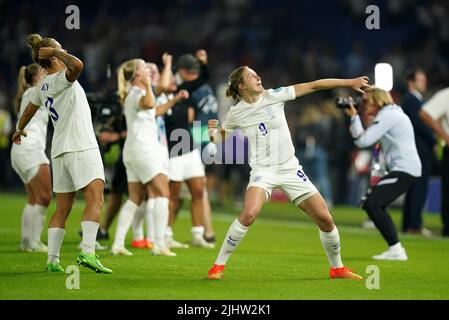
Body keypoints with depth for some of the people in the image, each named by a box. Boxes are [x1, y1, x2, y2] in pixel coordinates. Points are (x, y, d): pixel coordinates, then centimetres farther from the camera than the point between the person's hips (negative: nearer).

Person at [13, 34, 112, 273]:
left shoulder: (42, 87, 14)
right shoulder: (61, 79, -10)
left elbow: (30, 109, 33)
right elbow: (77, 65, -34)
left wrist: (20, 130, 52)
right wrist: (56, 52, -16)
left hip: (59, 151, 9)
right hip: (81, 148, -8)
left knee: (62, 209, 10)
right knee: (95, 200, -13)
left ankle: (52, 260, 7)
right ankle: (87, 252, -26)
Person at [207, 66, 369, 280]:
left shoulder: (273, 96, -4)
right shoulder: (235, 113, -2)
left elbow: (313, 86, -4)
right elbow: (220, 138, 14)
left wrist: (349, 82, -6)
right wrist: (212, 132, -10)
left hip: (290, 169, 2)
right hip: (263, 171, -2)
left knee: (325, 219, -1)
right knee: (249, 214, -30)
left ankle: (337, 268, 22)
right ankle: (218, 266, -16)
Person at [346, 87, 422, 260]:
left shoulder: (387, 115, -10)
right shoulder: (391, 113, 22)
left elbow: (363, 141, -15)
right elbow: (365, 137, 21)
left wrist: (354, 117, -6)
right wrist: (355, 118, 12)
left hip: (404, 169, -11)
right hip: (402, 169, 11)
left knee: (372, 204, -16)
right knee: (374, 204, 15)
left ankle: (396, 250, -18)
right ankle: (395, 249, 14)